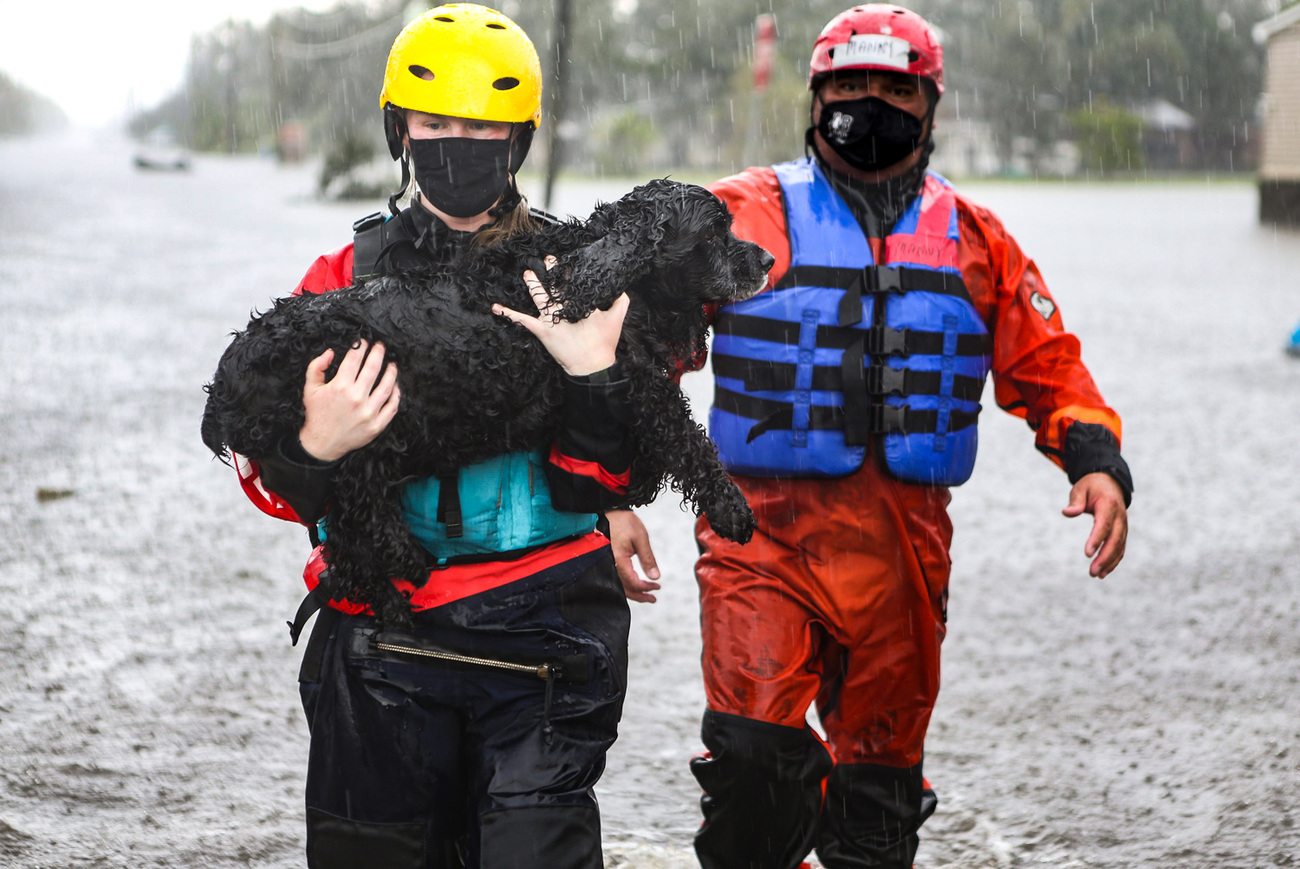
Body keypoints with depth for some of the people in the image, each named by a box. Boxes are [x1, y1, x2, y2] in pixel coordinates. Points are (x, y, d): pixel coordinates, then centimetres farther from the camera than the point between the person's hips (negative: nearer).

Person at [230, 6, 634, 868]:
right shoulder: (345, 278, 7)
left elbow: (598, 487, -3)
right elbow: (273, 484, 5)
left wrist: (598, 374, -20)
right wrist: (316, 447, -17)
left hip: (537, 637, -2)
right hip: (381, 638, 2)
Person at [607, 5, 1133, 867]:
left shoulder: (973, 240, 12)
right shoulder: (745, 214, 3)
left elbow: (1047, 369, 16)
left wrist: (1099, 464, -2)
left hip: (904, 551, 3)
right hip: (767, 533, -3)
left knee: (880, 785, 11)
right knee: (753, 757, -19)